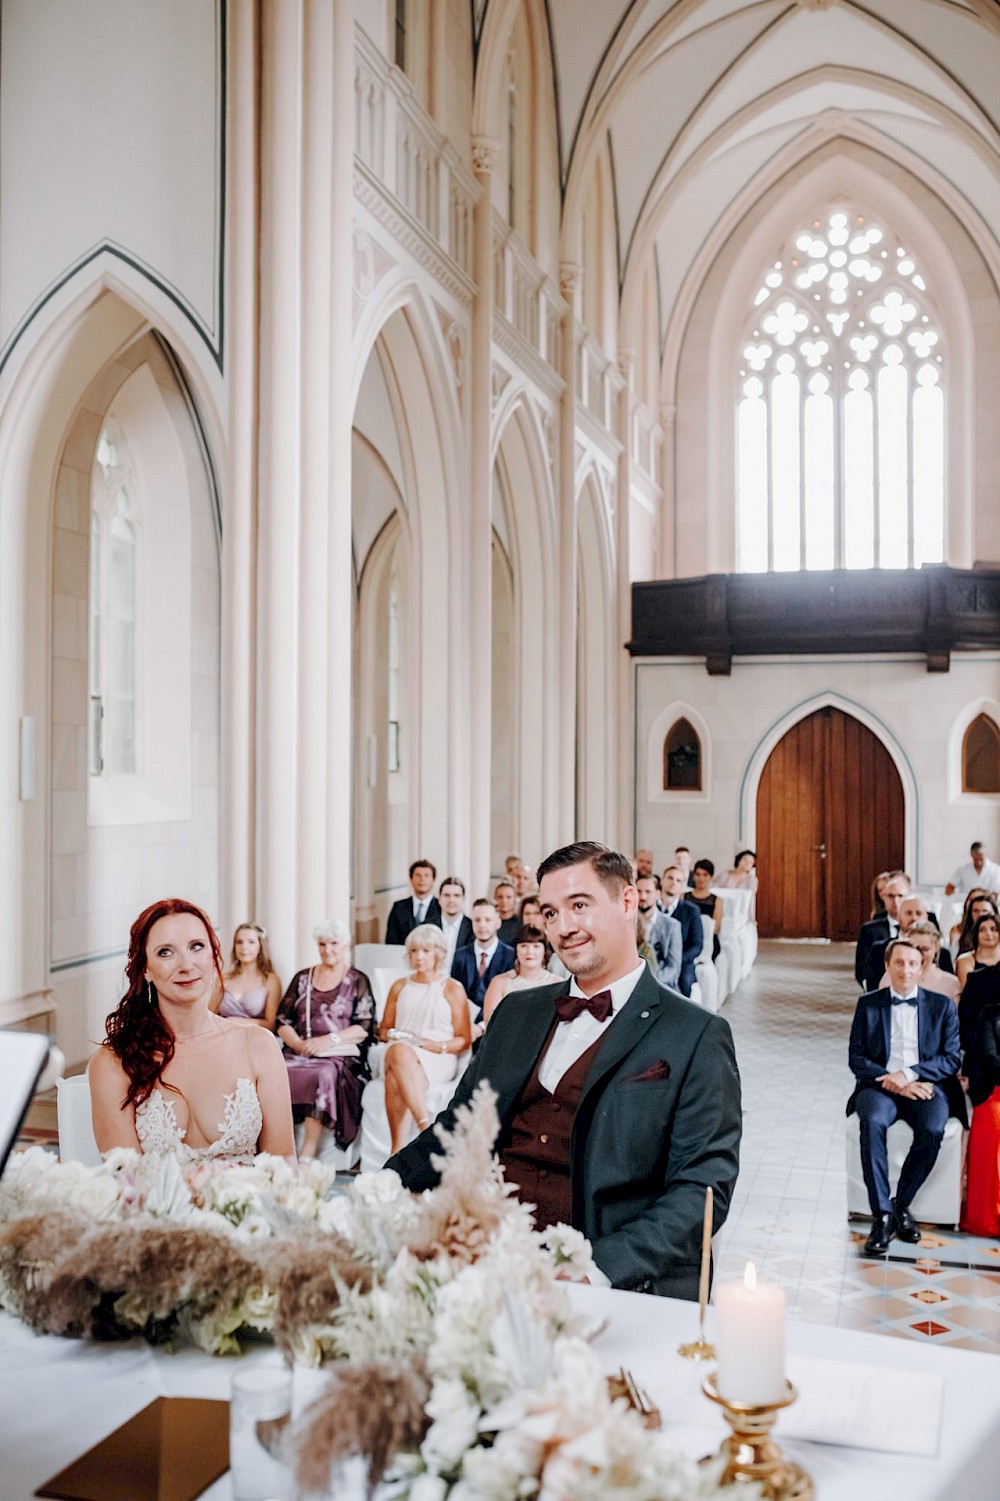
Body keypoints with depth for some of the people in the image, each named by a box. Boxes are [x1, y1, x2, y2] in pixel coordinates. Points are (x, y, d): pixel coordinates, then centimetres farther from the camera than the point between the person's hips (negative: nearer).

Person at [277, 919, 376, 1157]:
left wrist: (329, 1040, -14)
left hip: (340, 1055, -3)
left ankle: (307, 1157, -34)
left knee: (323, 1075, -37)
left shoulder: (358, 981, 10)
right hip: (299, 1053, 3)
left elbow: (364, 1028, 0)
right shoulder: (302, 978, 19)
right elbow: (283, 1021, 13)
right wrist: (298, 1043, -8)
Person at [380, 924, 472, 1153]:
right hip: (399, 1052, 3)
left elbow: (465, 1040, 8)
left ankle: (398, 1151, -45)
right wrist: (395, 1036, 3)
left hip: (438, 1060, -3)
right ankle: (426, 1127, -49)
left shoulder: (452, 988, 11)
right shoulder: (399, 987, 24)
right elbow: (384, 1029, 27)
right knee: (399, 1049, -39)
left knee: (396, 1078, -39)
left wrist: (436, 1046, -11)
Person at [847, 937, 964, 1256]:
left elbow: (952, 1059, 4)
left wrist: (909, 1074, -11)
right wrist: (891, 1082, -11)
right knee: (872, 1121, -34)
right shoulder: (868, 1004, 13)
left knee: (932, 1128, -33)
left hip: (925, 1085, 0)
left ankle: (902, 1205, -13)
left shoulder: (942, 1006, 13)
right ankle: (882, 1214, -27)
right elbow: (856, 1058, 5)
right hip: (880, 1084, 0)